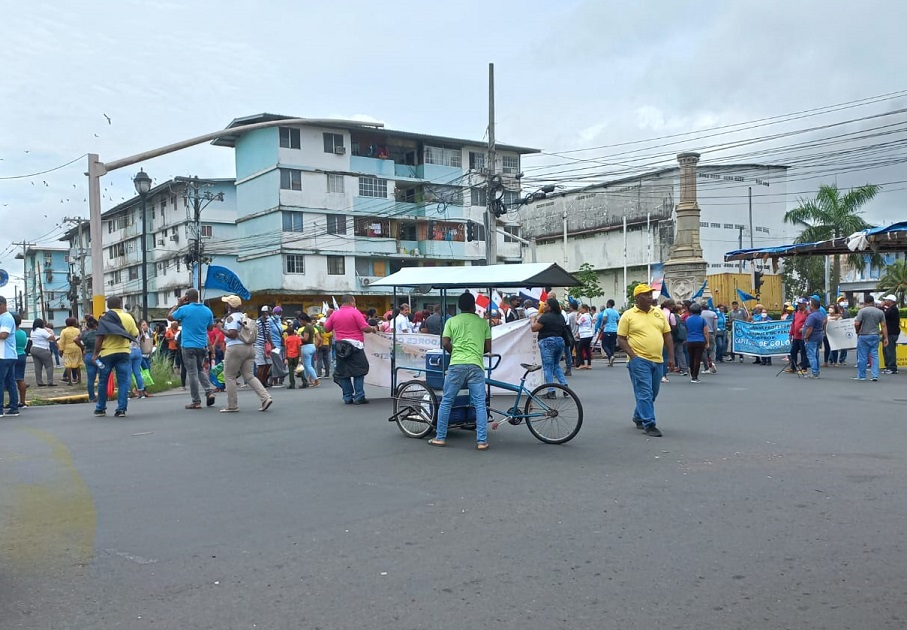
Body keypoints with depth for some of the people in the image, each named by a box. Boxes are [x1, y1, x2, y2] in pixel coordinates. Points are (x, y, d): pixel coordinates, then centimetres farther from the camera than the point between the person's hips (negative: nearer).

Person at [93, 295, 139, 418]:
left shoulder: (105, 318, -4)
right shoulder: (128, 317, 2)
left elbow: (99, 337, -11)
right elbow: (134, 334, 4)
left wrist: (95, 353, -9)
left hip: (107, 353, -1)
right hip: (123, 352, 1)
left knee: (103, 381, 11)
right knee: (123, 381, 3)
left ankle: (101, 409, 20)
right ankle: (121, 409, -3)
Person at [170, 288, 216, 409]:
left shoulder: (184, 309, -10)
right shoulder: (207, 310, 3)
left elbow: (169, 317, 5)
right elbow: (210, 327, 13)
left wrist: (178, 304, 11)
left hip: (189, 346, -4)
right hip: (202, 346, 5)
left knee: (192, 373, 0)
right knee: (201, 369, 22)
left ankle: (196, 401, 2)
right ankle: (209, 391, 4)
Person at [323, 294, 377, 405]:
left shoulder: (334, 314, 6)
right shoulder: (355, 312, -7)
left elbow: (327, 329, 12)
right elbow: (365, 328, -12)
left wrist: (328, 316, 26)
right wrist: (373, 329, 8)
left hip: (340, 347, 4)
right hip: (354, 345, -4)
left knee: (343, 373, 9)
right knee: (359, 371, 2)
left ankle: (348, 397, 10)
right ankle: (359, 397, -3)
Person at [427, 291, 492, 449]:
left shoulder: (451, 321, 9)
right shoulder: (483, 322, 11)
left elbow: (445, 343, 1)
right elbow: (488, 347, 11)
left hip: (456, 365, 0)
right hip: (476, 365, 0)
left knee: (446, 402, 10)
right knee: (480, 404, 4)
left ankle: (440, 438, 15)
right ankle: (482, 441, 2)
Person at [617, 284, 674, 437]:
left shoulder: (659, 313, 10)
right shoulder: (628, 315, -4)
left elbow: (667, 335, 13)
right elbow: (621, 339, -4)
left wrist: (671, 357, 7)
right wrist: (632, 355, -14)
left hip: (657, 360, 6)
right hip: (639, 360, -6)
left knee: (652, 394, 15)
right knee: (645, 393, -8)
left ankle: (638, 417, 34)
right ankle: (649, 425, -4)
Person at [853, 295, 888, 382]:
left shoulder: (862, 311, -7)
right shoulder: (880, 312, 5)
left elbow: (857, 324, -14)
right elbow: (883, 326, 2)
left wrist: (857, 331, 4)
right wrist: (885, 338, 4)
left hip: (864, 336, -4)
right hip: (875, 336, 4)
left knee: (862, 357, 3)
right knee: (875, 356, 8)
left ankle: (861, 376, 9)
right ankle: (875, 375, 4)